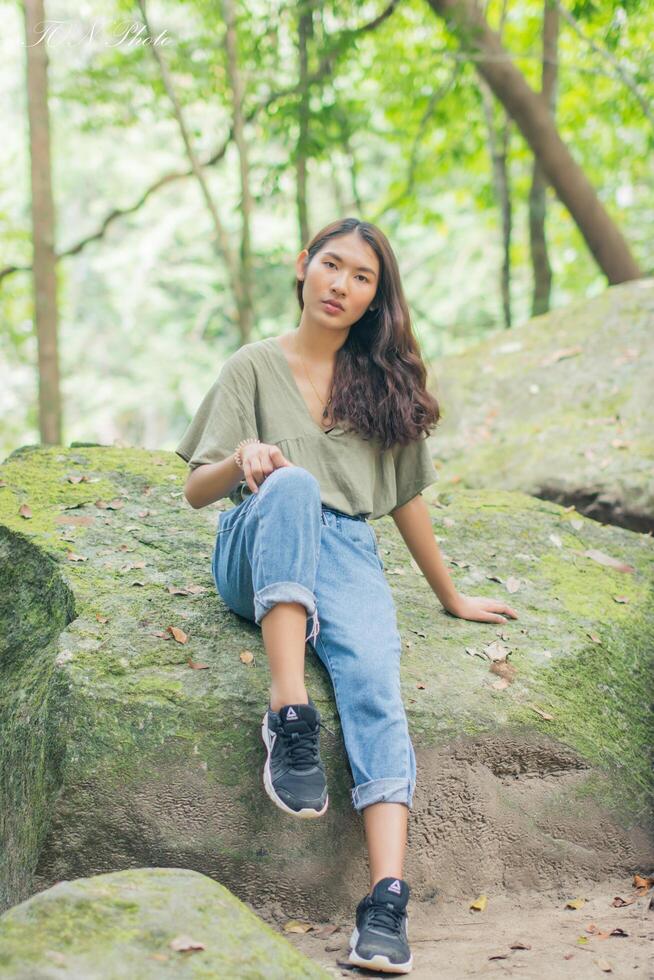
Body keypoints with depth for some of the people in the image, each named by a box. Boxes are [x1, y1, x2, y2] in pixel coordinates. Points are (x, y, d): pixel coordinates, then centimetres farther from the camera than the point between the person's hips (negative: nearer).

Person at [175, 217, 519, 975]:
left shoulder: (385, 379, 19)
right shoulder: (256, 367, 11)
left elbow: (405, 498, 23)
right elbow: (196, 489, 4)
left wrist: (452, 598, 24)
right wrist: (241, 461, -18)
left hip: (346, 553, 1)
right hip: (259, 560, -1)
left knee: (373, 684, -29)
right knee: (292, 485, -36)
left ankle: (387, 900, -40)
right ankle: (289, 719, -42)